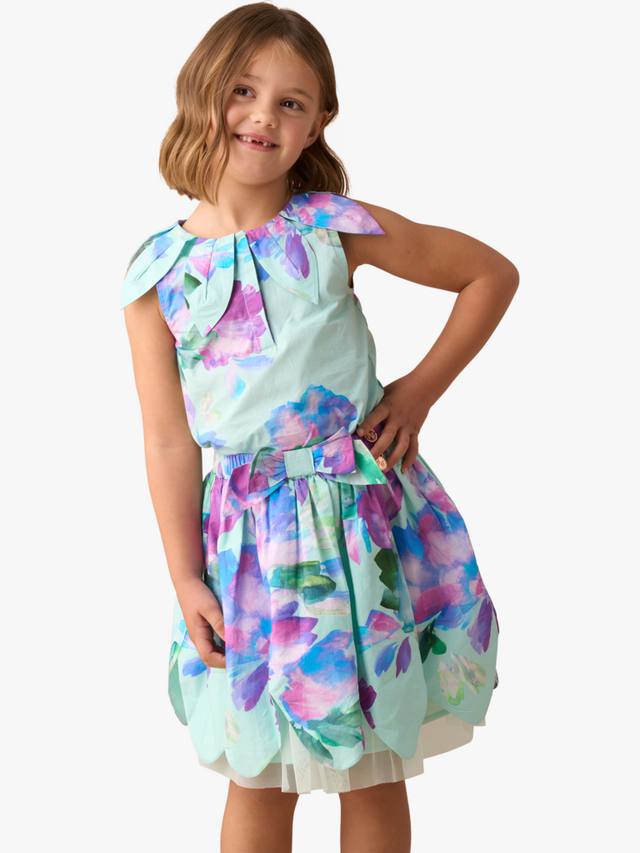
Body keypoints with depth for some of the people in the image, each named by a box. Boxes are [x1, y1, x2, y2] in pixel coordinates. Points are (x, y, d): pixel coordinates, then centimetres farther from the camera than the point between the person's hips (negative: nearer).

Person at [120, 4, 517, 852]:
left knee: (375, 769, 13)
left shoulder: (336, 229, -6)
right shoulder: (158, 272, -3)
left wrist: (421, 389, -3)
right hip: (249, 533, 1)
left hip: (365, 511, -1)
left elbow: (492, 273, 4)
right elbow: (169, 440, -2)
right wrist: (186, 580, -4)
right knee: (256, 777, 13)